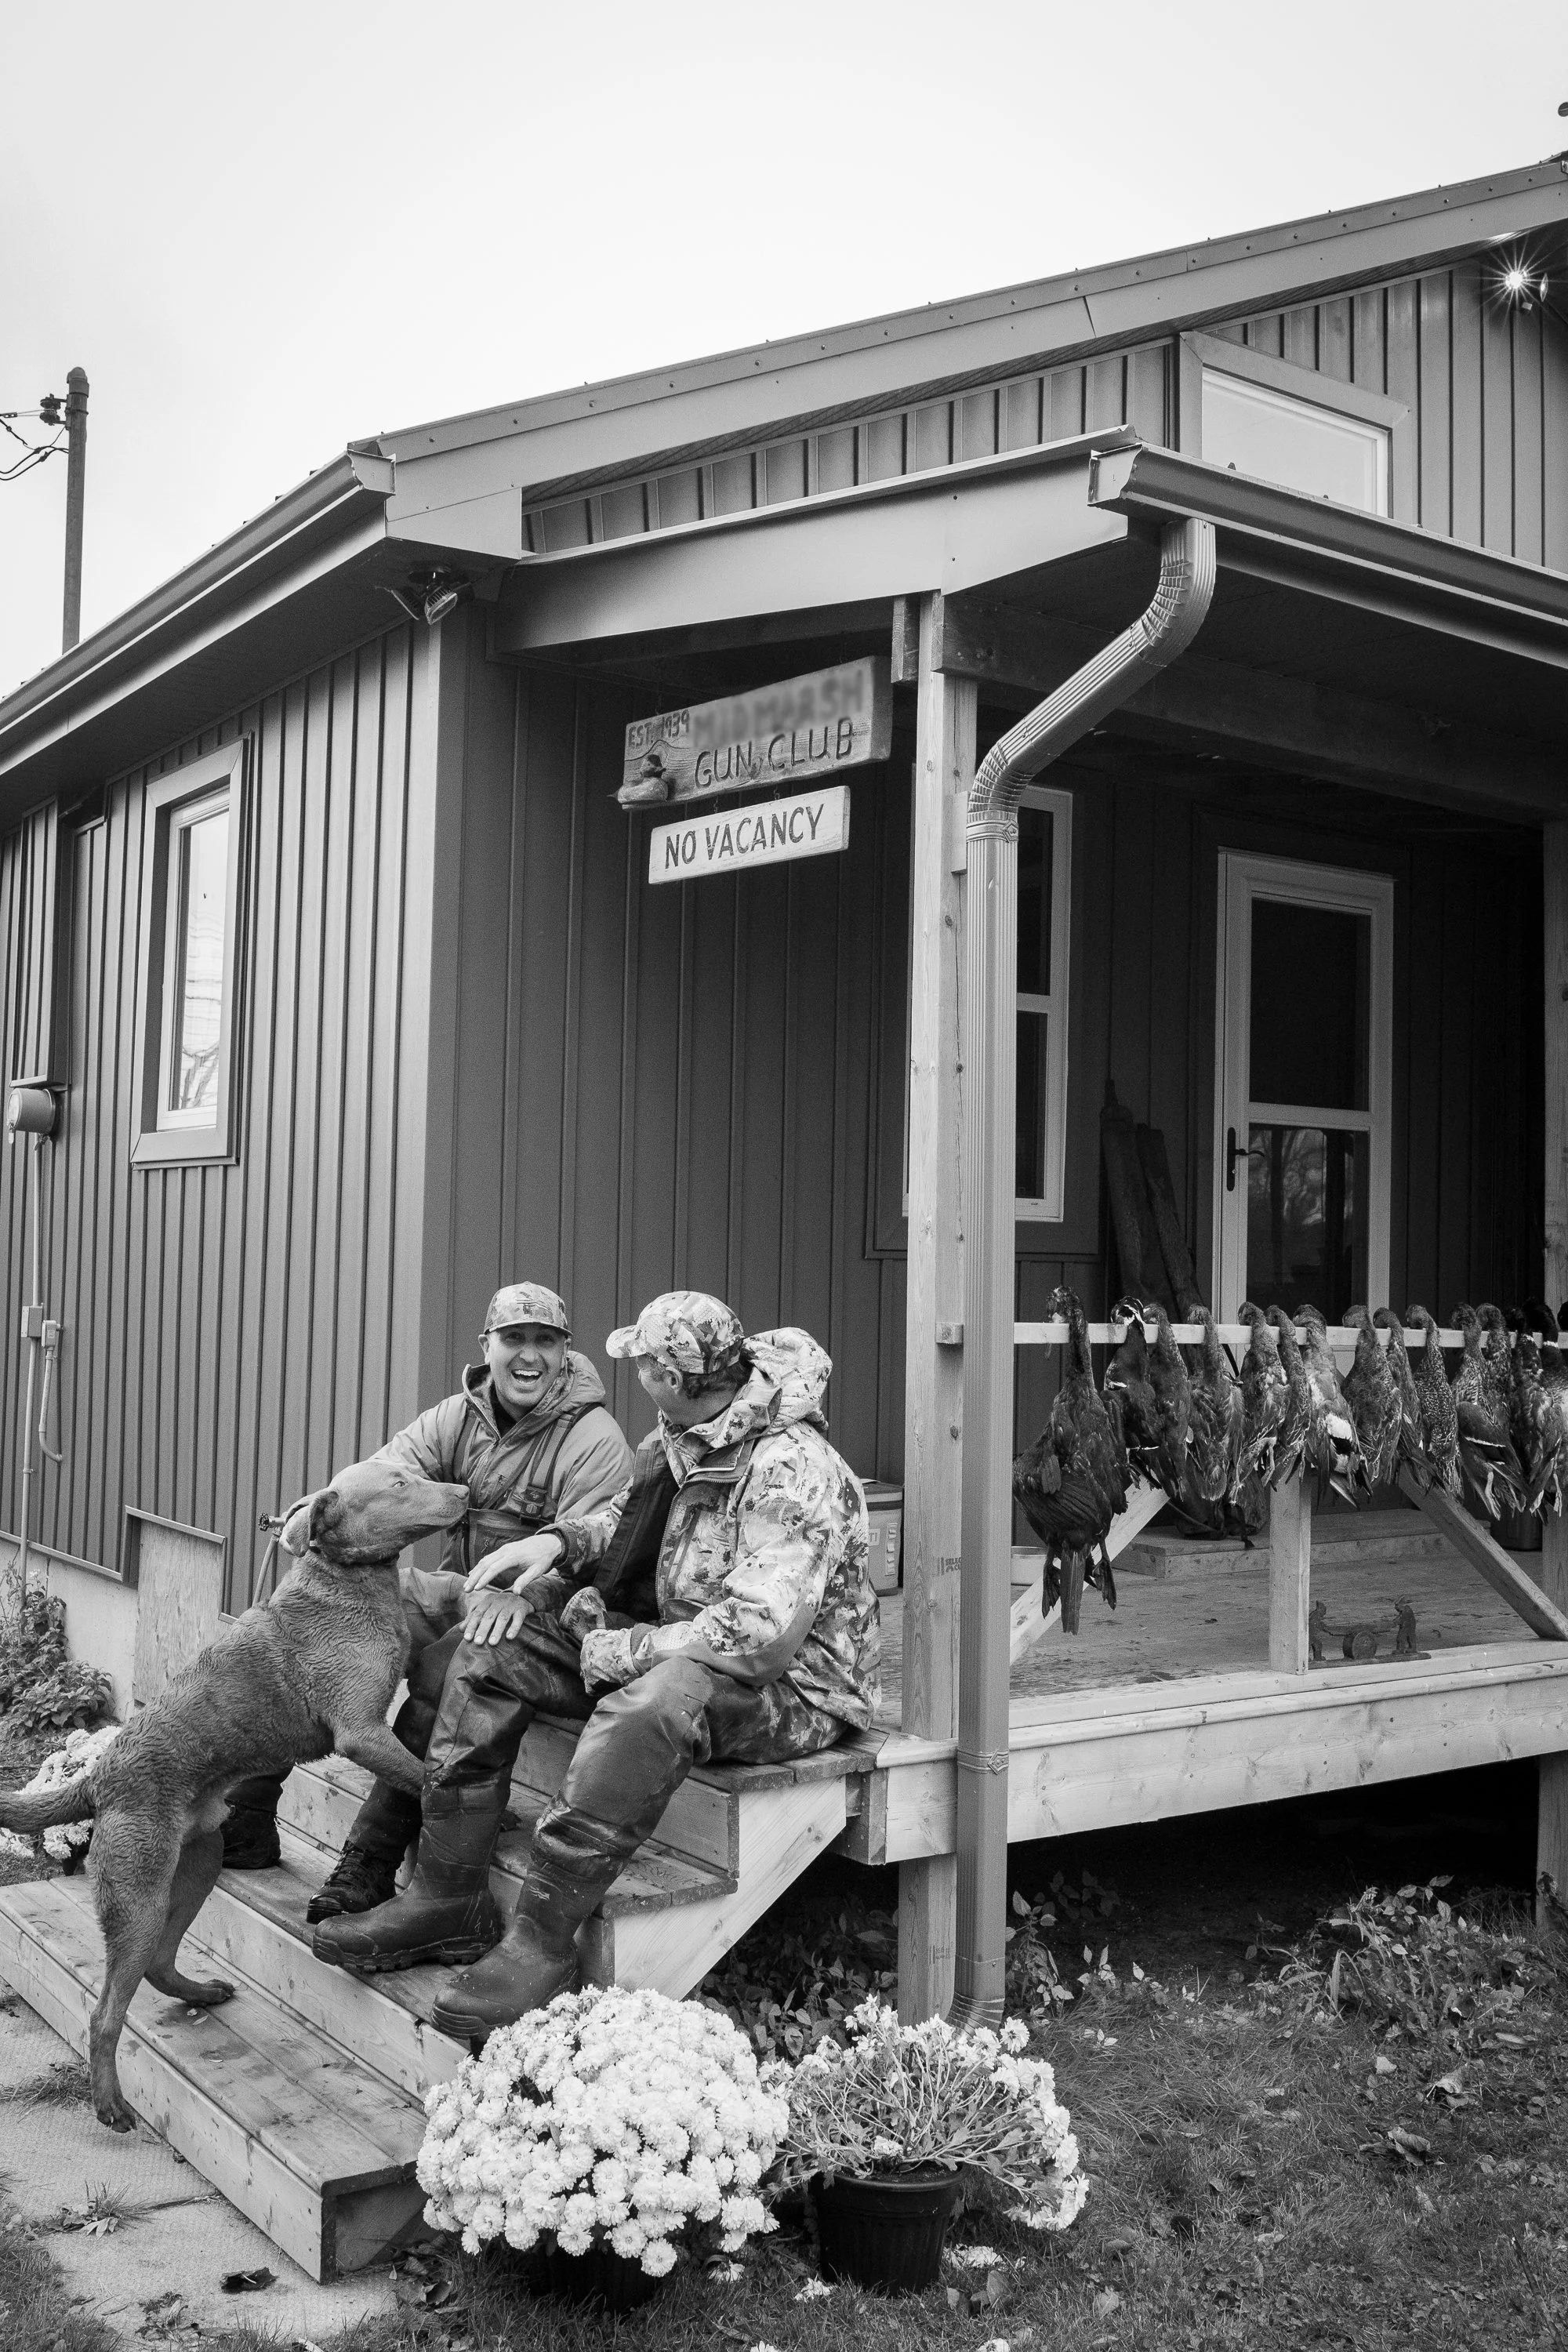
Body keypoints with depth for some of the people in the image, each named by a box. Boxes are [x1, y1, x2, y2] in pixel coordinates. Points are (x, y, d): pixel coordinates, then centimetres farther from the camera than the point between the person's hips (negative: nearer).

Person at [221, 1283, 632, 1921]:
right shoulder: (458, 1417, 7)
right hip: (448, 1593, 6)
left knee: (442, 1672, -34)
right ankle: (243, 1815, -4)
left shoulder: (594, 1441, -11)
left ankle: (370, 1863, -22)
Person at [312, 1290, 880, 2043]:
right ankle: (448, 1898, 1)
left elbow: (761, 1631, -33)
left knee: (648, 1705, -41)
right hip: (672, 1648, 10)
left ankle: (541, 1945, -29)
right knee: (495, 1641, 1)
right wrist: (558, 1541, 0)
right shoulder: (680, 1441, 5)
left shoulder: (793, 1469, -25)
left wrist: (617, 1651, -22)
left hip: (792, 1685, -9)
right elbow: (627, 1517, 23)